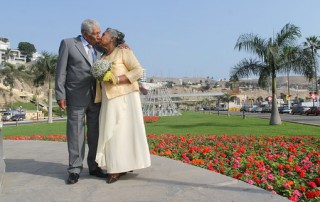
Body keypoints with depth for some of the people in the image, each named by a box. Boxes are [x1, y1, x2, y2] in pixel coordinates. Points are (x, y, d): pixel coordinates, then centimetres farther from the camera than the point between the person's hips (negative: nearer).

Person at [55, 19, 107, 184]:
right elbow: (61, 71, -4)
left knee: (96, 133, 8)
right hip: (76, 97, -5)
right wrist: (60, 95, -9)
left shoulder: (98, 48, 14)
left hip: (96, 97, 5)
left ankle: (94, 166, 19)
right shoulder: (68, 44, -1)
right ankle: (75, 170, 8)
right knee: (76, 134, -1)